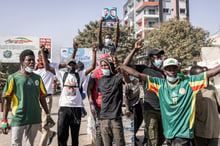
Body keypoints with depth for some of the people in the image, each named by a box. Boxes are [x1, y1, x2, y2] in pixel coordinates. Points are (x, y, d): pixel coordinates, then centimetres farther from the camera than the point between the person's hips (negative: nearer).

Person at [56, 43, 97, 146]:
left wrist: (94, 52, -5)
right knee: (61, 134, -1)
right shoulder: (62, 74, 10)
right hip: (64, 107, -1)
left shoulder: (80, 75, 11)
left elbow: (92, 67, 3)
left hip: (76, 107, 1)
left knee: (75, 134, 11)